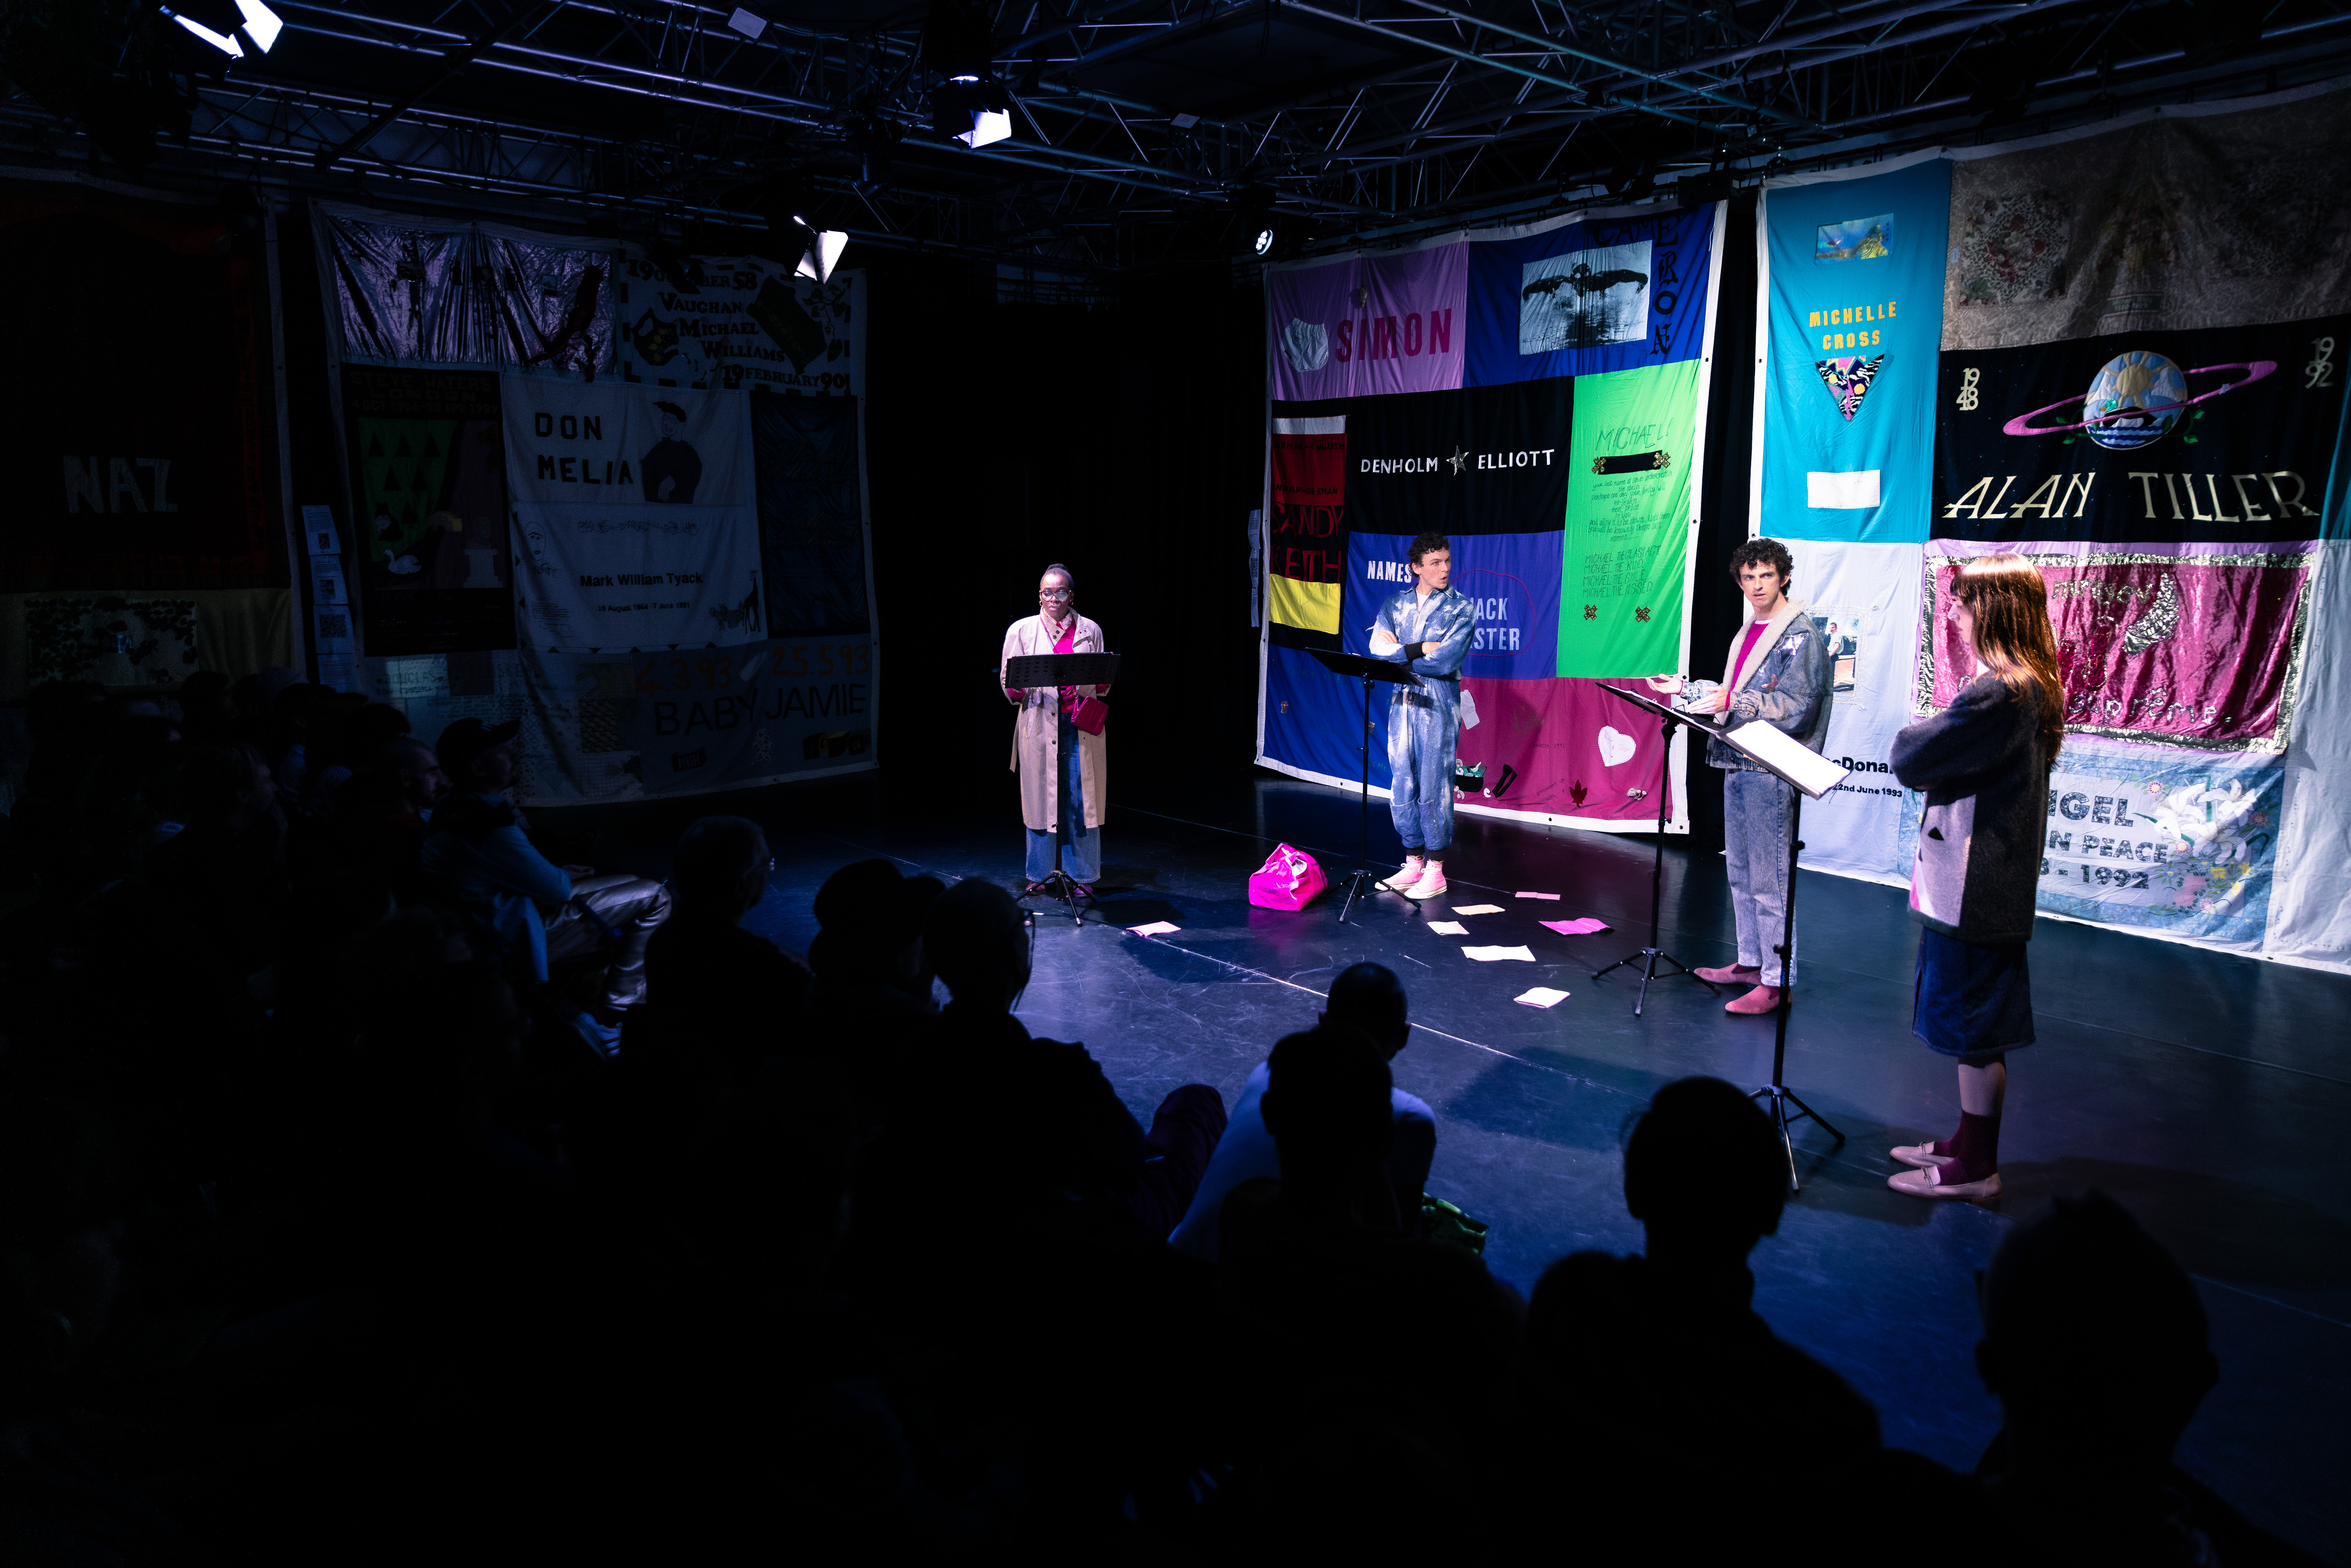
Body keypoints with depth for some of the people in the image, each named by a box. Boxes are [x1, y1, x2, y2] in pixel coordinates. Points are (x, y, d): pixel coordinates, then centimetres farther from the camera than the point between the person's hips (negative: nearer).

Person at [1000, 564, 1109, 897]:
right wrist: (1020, 686, -13)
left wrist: (1100, 680, -7)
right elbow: (1008, 682, 8)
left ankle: (1082, 876, 11)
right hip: (1039, 724, -1)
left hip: (1080, 725, 1)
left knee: (1081, 800, 0)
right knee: (1040, 797, 2)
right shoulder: (1021, 630, 8)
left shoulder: (1090, 631, 11)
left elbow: (1104, 684, 15)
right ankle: (1039, 874, 14)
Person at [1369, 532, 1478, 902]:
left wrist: (1399, 653, -6)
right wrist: (1421, 649, -15)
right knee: (1401, 787, 7)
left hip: (1439, 703, -4)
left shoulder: (1463, 608, -1)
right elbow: (1378, 647, -5)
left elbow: (1445, 661, -13)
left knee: (1433, 787, -4)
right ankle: (1413, 862, 19)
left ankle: (1435, 871, 5)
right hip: (1402, 700, 4)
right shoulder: (1395, 605, 11)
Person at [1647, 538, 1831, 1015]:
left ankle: (1776, 979, 0)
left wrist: (1732, 703, -25)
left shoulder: (1800, 636, -9)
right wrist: (1686, 688, 21)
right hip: (1738, 763, 9)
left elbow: (1794, 707, -17)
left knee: (1768, 877, -6)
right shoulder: (1747, 634, 18)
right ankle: (1750, 961, 26)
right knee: (1740, 871, 15)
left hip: (1772, 770, -9)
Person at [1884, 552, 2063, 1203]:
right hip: (1990, 882, 10)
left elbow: (1911, 760, -20)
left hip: (1972, 888, -10)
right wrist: (1935, 738, -1)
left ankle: (1975, 1168, 14)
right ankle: (1969, 1143, 32)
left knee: (1974, 1028, 2)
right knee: (1976, 1026, 19)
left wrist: (1915, 734, 0)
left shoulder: (1996, 695, -23)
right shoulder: (2033, 686, 10)